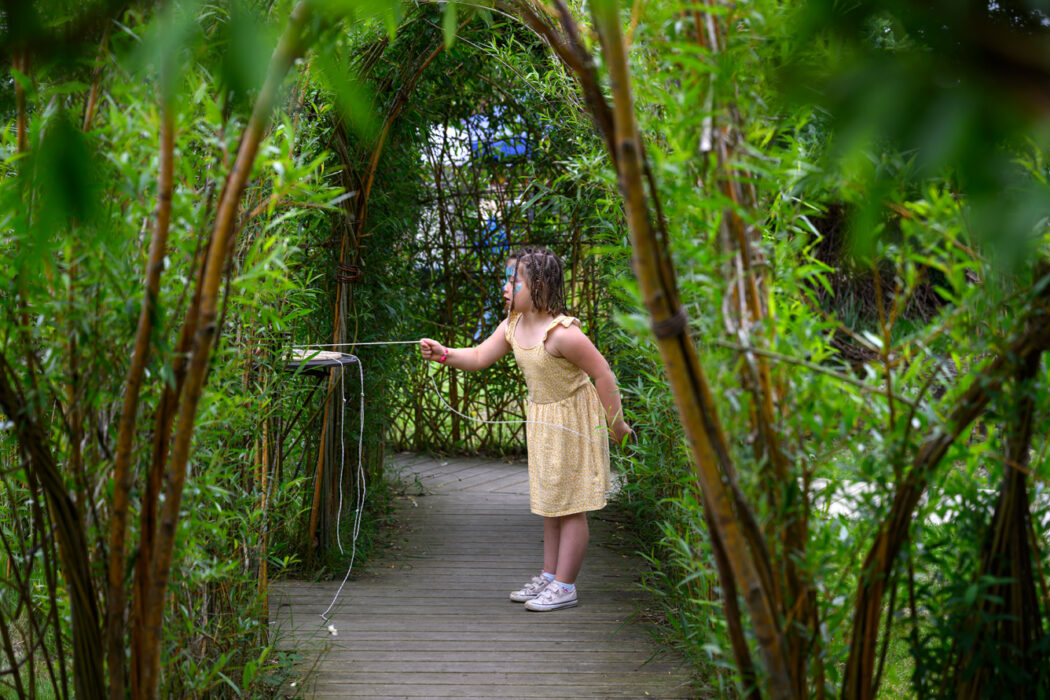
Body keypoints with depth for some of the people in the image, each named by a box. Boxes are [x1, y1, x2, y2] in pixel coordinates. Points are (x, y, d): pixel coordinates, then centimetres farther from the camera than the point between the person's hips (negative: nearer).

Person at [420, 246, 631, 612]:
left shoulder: (561, 333, -27)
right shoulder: (513, 326, -2)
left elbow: (602, 374, -22)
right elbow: (479, 357, 2)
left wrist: (616, 424, -16)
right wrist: (443, 354, -16)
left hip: (573, 420, -8)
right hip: (541, 418, 8)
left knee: (569, 506, -1)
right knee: (550, 503, 16)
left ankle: (565, 586, 8)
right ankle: (549, 576, 27)